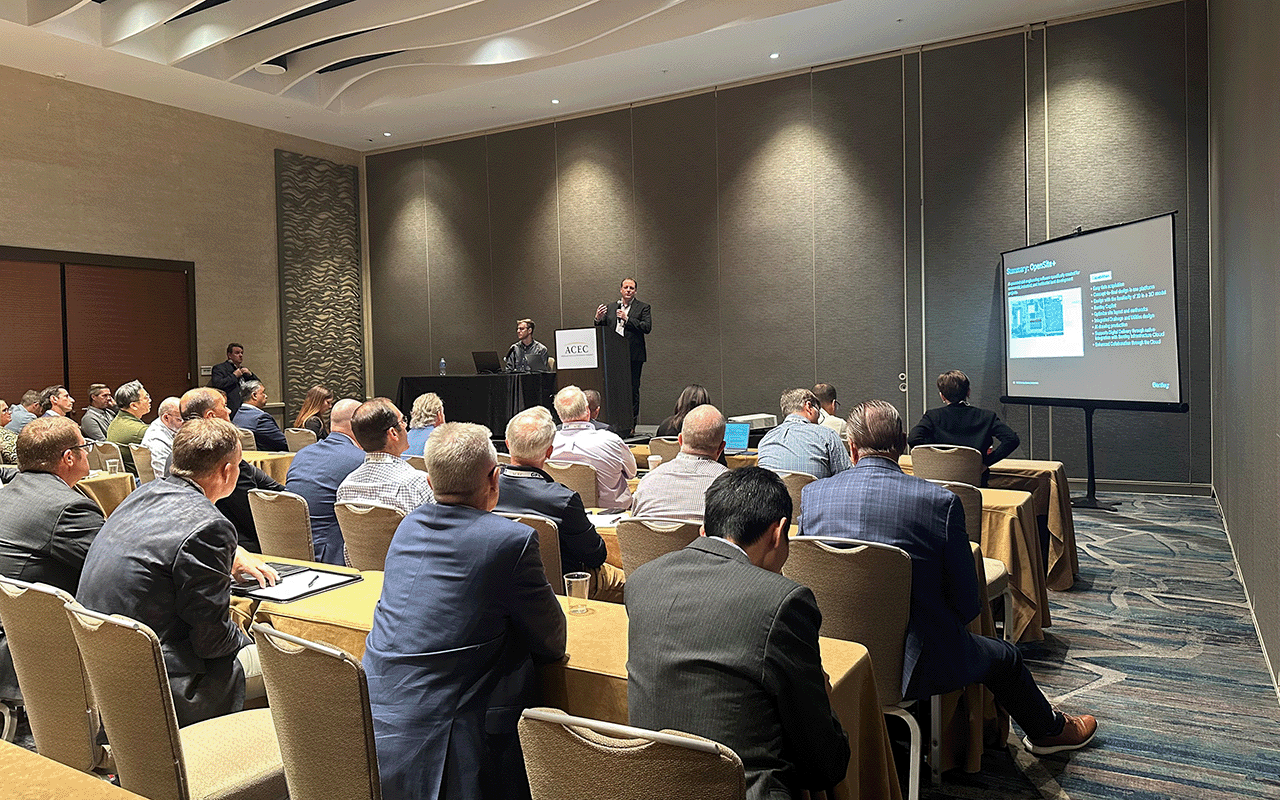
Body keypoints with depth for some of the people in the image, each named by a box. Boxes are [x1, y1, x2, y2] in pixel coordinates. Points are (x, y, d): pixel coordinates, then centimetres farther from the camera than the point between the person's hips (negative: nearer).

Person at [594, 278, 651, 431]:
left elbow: (647, 327, -9)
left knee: (633, 389, -1)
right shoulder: (610, 307, 16)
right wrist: (598, 319, -6)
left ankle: (631, 425, 6)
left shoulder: (643, 307, 5)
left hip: (633, 355, -3)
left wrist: (627, 319, -14)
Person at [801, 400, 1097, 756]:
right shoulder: (940, 501, -17)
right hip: (914, 665, -4)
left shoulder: (813, 494, -8)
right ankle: (1049, 730, 55)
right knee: (1005, 657, 27)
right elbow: (967, 603, -11)